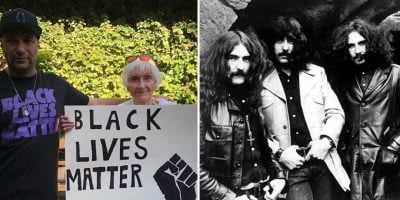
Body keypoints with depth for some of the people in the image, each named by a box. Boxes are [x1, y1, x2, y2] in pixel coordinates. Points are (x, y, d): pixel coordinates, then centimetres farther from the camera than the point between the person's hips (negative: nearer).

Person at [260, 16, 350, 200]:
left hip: (324, 164, 3)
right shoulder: (263, 84, 2)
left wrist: (326, 140, -7)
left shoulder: (317, 74, 10)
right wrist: (278, 153, -11)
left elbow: (335, 113, 9)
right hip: (291, 169, -2)